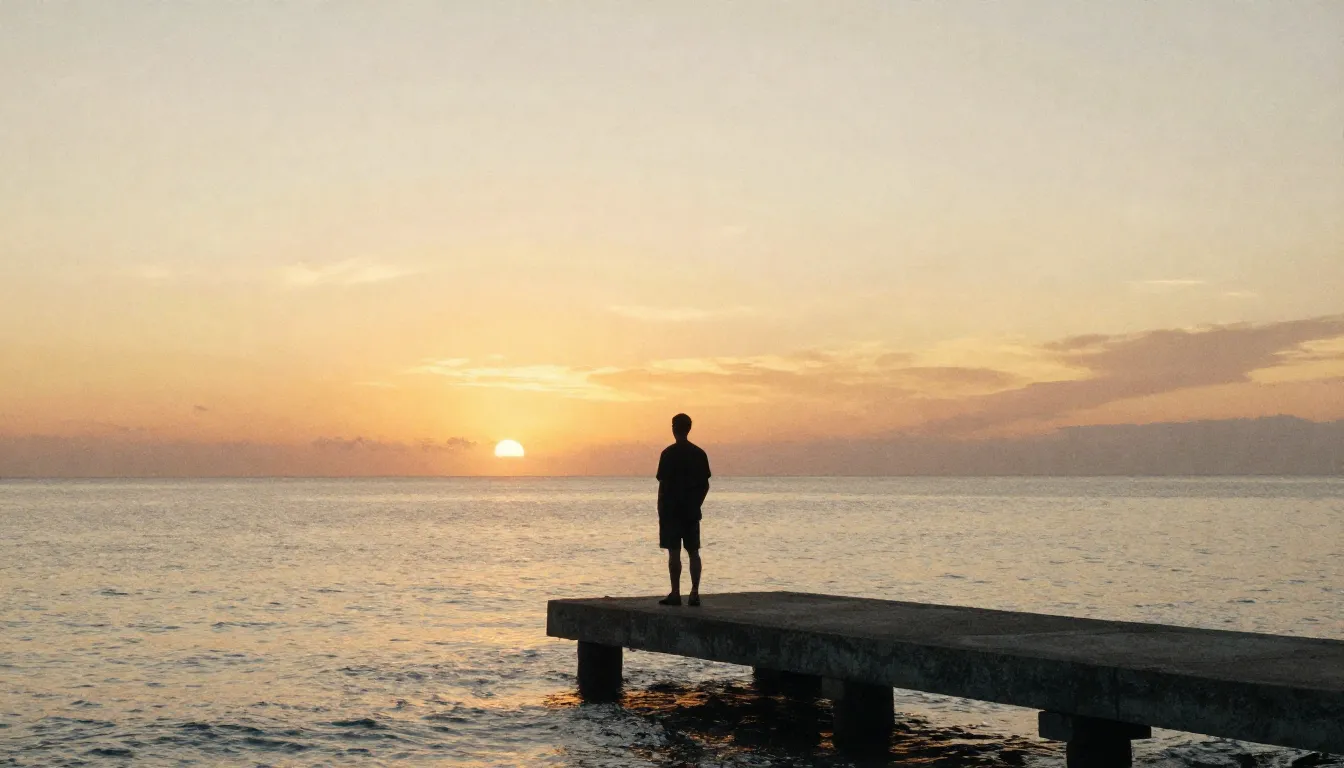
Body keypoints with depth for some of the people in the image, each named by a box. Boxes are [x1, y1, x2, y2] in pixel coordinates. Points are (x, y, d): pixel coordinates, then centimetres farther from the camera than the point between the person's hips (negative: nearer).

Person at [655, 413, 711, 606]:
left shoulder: (669, 454, -10)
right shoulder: (699, 453, 6)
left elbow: (663, 484, -10)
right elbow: (705, 484, 8)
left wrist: (661, 510, -4)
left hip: (671, 510, -5)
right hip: (692, 512, 5)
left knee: (674, 552, -2)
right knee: (693, 552, 7)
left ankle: (675, 593, -2)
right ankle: (695, 593, 5)